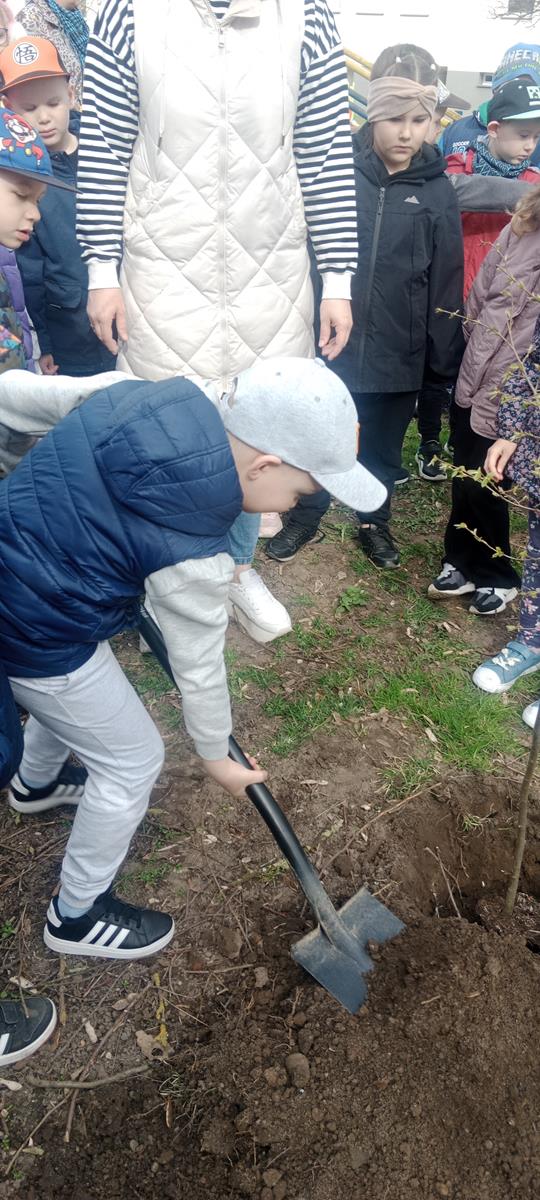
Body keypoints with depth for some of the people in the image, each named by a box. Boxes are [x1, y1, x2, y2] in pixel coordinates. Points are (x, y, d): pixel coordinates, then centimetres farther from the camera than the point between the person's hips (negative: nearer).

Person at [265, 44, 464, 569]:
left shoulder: (436, 188, -1)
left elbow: (446, 282, 2)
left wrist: (444, 358, 1)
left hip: (398, 349, 1)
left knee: (383, 447, 15)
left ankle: (375, 521, 37)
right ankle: (305, 516, 34)